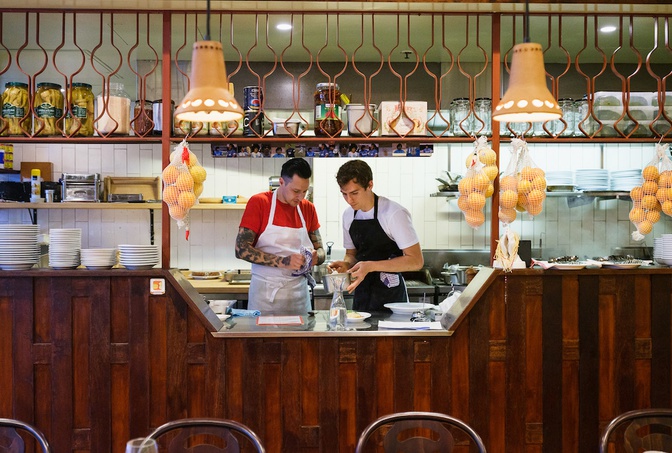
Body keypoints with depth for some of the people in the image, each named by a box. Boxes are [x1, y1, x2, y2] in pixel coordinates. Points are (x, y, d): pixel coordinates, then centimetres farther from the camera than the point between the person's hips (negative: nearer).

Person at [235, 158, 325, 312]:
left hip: (299, 293, 4)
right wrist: (282, 262, -22)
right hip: (265, 293, -4)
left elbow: (320, 251, 14)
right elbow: (241, 249, -13)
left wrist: (315, 257, -10)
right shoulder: (259, 202, -5)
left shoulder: (308, 208, 8)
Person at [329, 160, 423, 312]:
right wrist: (346, 264, -6)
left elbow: (416, 261, -17)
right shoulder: (348, 215, 6)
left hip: (390, 294, -6)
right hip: (362, 293, 6)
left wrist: (371, 266, -23)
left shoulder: (395, 213, -15)